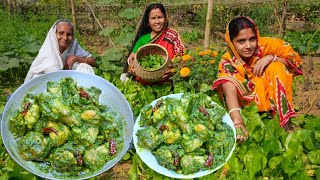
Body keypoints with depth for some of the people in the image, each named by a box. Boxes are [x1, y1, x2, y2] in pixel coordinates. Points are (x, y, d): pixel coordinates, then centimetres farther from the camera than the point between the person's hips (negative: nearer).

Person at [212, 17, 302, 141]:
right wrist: (238, 123, -54)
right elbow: (230, 92, -38)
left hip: (272, 98, 1)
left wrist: (271, 58, -28)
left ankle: (284, 124, -21)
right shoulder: (228, 62, -23)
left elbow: (295, 60, -9)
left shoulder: (266, 45, -20)